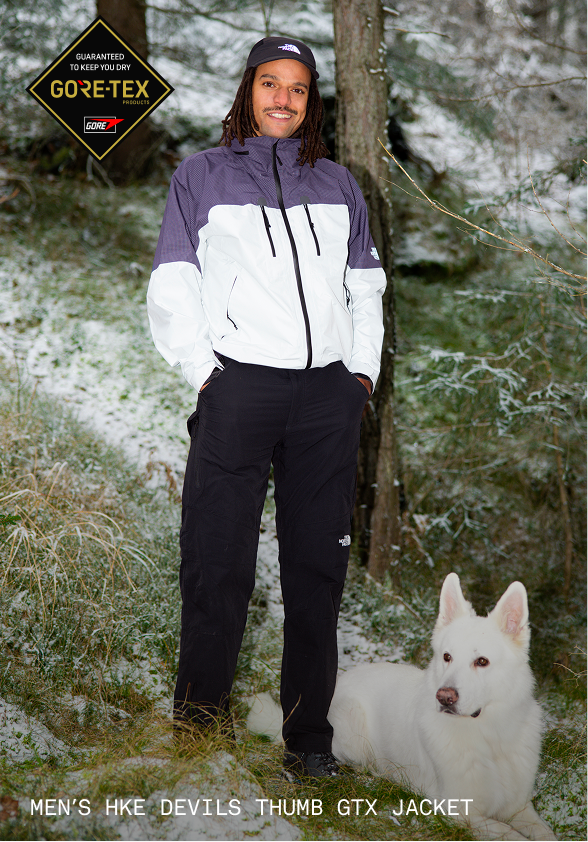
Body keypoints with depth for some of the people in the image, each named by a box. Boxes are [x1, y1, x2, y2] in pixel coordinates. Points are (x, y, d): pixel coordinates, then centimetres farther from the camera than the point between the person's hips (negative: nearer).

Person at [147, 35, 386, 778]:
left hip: (329, 392, 3)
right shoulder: (202, 175, 12)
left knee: (318, 565, 4)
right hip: (239, 385, -3)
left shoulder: (337, 184, 20)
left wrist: (363, 369, 8)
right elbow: (172, 289, 6)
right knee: (218, 566, -7)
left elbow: (365, 283, 21)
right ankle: (199, 730, 3)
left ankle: (308, 737, 12)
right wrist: (204, 373, -4)